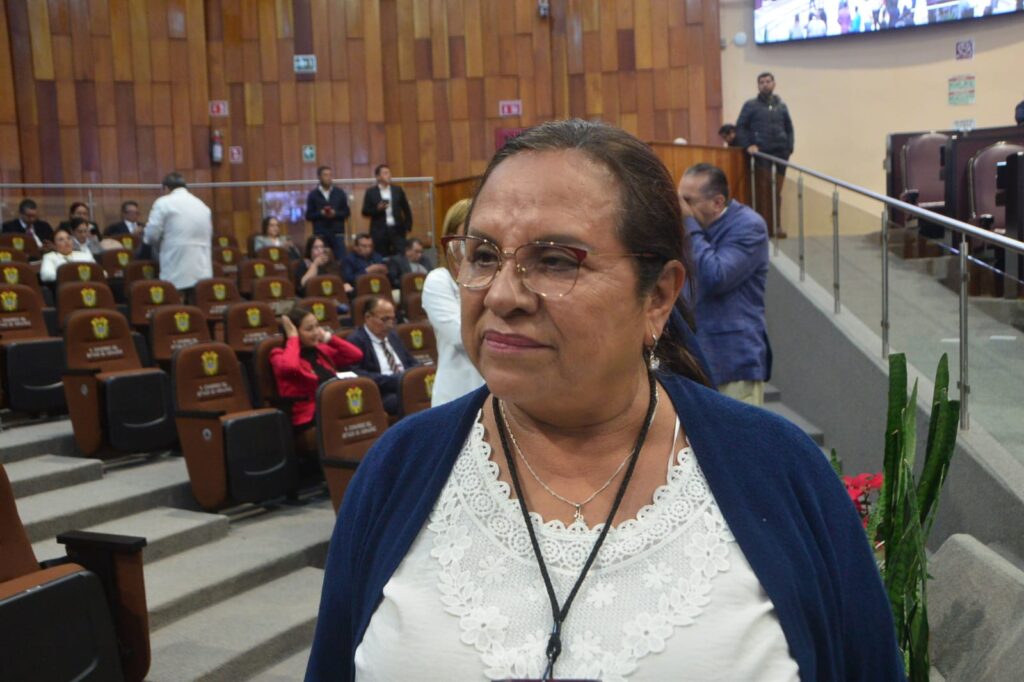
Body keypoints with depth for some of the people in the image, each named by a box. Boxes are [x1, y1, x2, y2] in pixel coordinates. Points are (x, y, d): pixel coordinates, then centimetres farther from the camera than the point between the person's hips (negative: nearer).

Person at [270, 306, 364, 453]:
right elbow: (290, 367, -22)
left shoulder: (322, 350, 20)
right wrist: (293, 338, -7)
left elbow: (356, 355, 17)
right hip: (308, 424, -6)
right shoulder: (280, 355, 2)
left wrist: (328, 336, 14)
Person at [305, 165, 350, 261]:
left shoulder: (340, 193, 7)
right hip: (320, 234, -1)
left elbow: (346, 213, 7)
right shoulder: (313, 194, 4)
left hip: (337, 233, 1)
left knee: (341, 260, -4)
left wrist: (335, 214, -12)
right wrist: (321, 213, -15)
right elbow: (309, 215, 3)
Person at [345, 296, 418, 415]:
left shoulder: (392, 336, 24)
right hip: (381, 396, -7)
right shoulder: (356, 341, -1)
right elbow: (356, 375, -13)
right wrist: (395, 379, -18)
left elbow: (412, 363, 27)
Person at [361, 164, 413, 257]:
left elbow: (406, 209, 14)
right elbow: (365, 212, 0)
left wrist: (407, 226, 7)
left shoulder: (398, 190, 9)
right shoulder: (370, 192, 2)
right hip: (379, 231, -2)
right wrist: (378, 209, -16)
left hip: (397, 230, 2)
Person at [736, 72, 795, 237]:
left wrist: (789, 147, 4)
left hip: (780, 152, 3)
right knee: (763, 190, -7)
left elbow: (789, 128, 17)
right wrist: (748, 145, -11)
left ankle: (775, 225, 12)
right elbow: (740, 127, 1)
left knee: (777, 191, 5)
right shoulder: (751, 105, 3)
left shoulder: (781, 105, 14)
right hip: (761, 153, -3)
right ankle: (764, 226, -5)